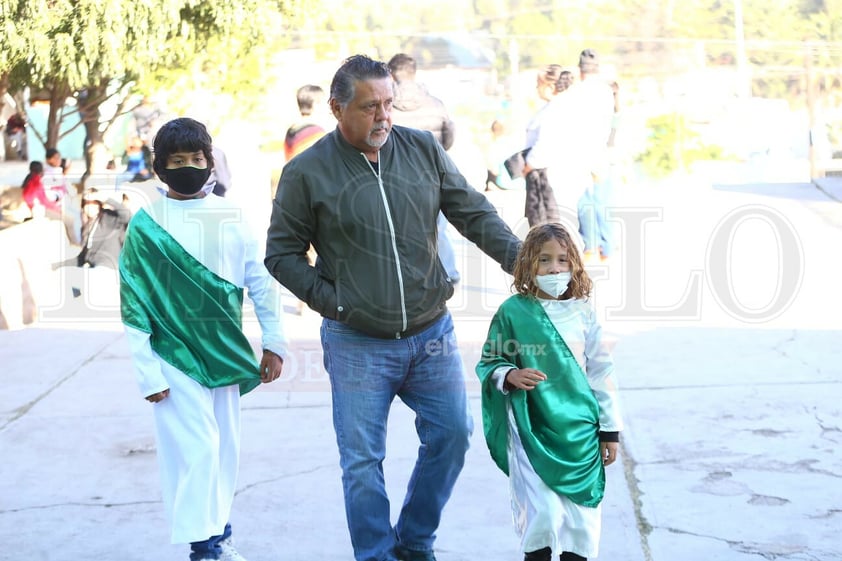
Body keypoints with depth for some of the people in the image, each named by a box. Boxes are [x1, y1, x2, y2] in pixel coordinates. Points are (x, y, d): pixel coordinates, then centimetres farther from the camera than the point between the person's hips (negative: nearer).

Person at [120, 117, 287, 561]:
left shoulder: (230, 216, 3)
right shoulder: (146, 225, -6)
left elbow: (260, 279, 8)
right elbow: (134, 303, -6)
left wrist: (274, 341, 6)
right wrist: (147, 370, -9)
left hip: (225, 354, 4)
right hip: (177, 357, -4)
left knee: (225, 448, 10)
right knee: (196, 450, -6)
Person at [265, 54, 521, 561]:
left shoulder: (424, 150, 1)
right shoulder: (306, 172, -7)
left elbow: (474, 213, 4)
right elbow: (282, 253, 1)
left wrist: (519, 258, -10)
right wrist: (329, 300, -9)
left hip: (432, 335, 3)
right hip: (357, 346, -3)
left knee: (452, 435, 8)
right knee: (362, 461, 1)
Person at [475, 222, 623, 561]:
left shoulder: (582, 313, 1)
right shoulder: (512, 312, -4)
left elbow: (601, 374, 5)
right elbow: (488, 364, 4)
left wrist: (610, 430, 5)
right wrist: (510, 376, -18)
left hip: (580, 431, 2)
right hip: (531, 431, -2)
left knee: (582, 518, 5)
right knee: (542, 513, -9)